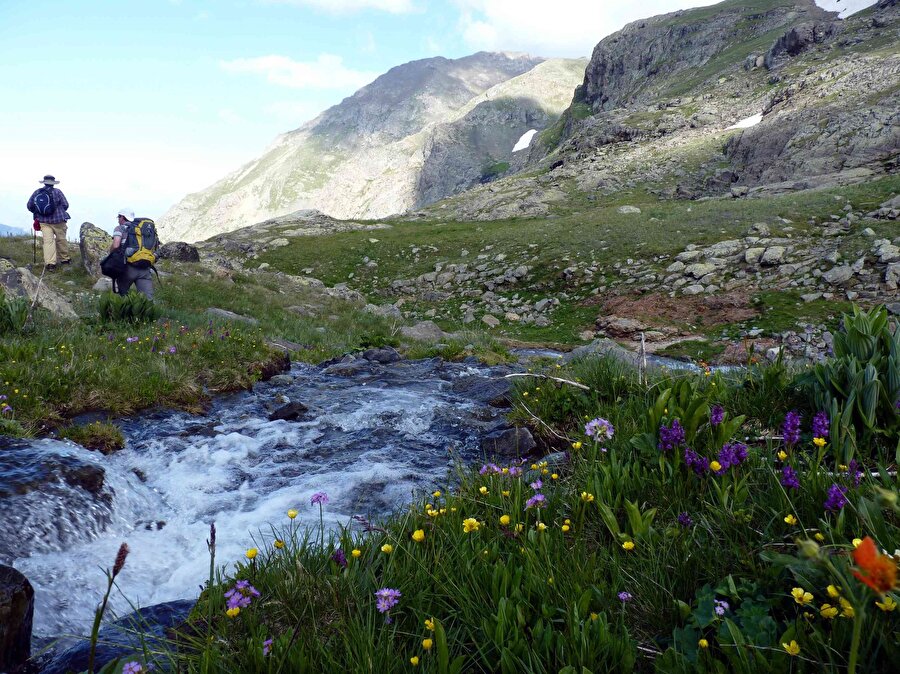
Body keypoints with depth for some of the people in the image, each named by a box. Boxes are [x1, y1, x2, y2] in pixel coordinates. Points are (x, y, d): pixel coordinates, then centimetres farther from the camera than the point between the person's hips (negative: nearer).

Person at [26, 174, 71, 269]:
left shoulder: (36, 193, 4)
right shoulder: (57, 192, -6)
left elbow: (29, 206, 8)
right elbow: (65, 205, -5)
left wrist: (37, 213, 25)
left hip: (43, 221, 2)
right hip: (58, 220, -2)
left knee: (48, 241, -2)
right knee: (61, 240, 12)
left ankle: (50, 263, -13)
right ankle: (64, 259, 24)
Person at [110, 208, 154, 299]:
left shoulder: (120, 228, 7)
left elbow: (115, 245, -8)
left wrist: (111, 251, 13)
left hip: (129, 267, -3)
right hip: (145, 268, 3)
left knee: (122, 295, 20)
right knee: (148, 299, -10)